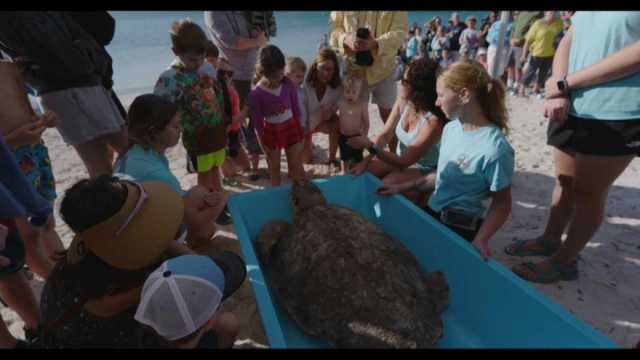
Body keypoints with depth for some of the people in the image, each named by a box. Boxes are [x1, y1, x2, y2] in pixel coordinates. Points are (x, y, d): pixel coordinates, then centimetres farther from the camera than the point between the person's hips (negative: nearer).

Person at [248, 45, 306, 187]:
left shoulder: (288, 85, -13)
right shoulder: (255, 94, -21)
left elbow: (296, 107, 0)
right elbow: (257, 121, -12)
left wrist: (300, 129, 6)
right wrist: (262, 144, -7)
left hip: (291, 127, 2)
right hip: (271, 132, -2)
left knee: (296, 166, 13)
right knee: (274, 169, 15)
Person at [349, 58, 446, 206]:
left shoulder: (434, 121, -31)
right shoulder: (403, 101, -11)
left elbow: (404, 161, -29)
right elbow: (385, 135, -7)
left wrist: (370, 146, -31)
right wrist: (365, 161, -20)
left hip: (423, 170, -6)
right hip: (400, 158, 6)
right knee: (360, 173, -11)